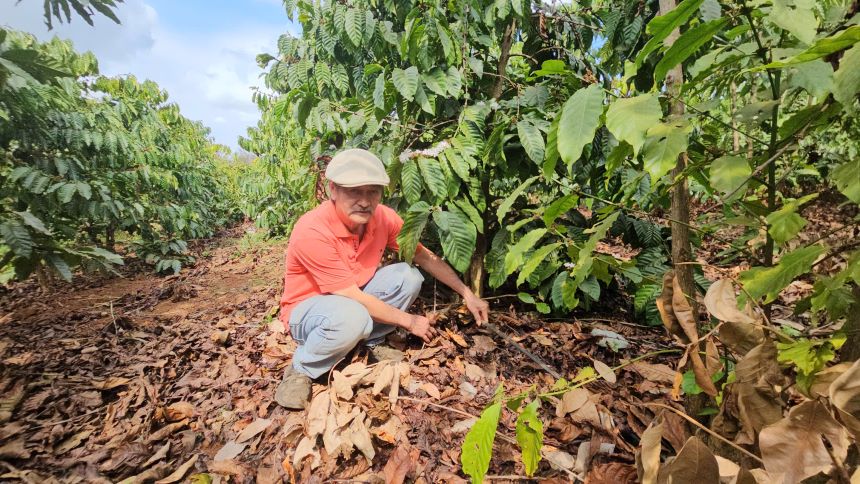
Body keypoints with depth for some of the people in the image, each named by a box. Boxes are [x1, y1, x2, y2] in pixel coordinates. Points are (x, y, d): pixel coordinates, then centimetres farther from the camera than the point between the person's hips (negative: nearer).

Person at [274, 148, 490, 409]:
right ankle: (300, 370, -8)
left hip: (353, 296, 6)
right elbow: (353, 298, -28)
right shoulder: (312, 231, -32)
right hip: (308, 308, -5)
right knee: (352, 317, -38)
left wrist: (466, 293, -7)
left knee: (408, 275, -16)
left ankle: (372, 342, 4)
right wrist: (409, 321, -19)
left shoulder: (384, 217, -15)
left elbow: (425, 256, -3)